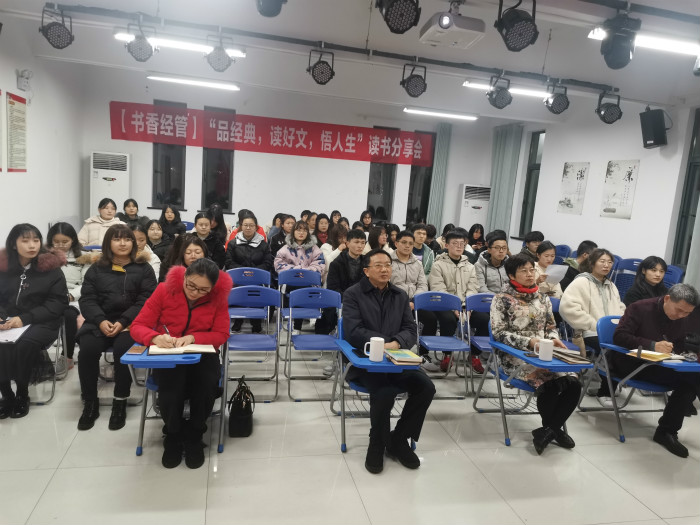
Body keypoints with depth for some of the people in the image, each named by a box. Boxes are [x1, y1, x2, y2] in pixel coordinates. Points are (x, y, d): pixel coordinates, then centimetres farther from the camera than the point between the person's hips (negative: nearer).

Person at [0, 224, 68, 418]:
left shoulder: (51, 267, -3)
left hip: (42, 322, -3)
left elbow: (58, 303, -8)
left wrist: (25, 318, -18)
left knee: (24, 344, -32)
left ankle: (22, 395, -8)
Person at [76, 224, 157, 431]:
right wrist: (101, 321, -13)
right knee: (88, 349, -25)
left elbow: (145, 301, -2)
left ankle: (120, 403, -12)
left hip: (131, 322, -2)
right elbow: (87, 299, 7)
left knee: (122, 349, -31)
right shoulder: (96, 269, 15)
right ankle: (90, 403, -7)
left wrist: (123, 322, -16)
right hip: (99, 322, 3)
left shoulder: (143, 269, 8)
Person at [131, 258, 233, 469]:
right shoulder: (165, 290, -7)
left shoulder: (218, 296, -6)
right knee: (170, 388, -33)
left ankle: (194, 436, -1)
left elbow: (221, 335, -4)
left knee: (206, 385, -33)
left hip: (202, 355, 0)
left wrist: (193, 337, -22)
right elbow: (138, 326, -6)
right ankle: (174, 436, 0)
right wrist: (156, 338, -29)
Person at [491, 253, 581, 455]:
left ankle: (547, 431, -5)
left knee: (573, 383, -20)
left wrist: (554, 339, -3)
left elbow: (551, 327, 21)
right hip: (516, 357, -5)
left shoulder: (543, 298, 16)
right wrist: (529, 342, -19)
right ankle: (555, 429, -2)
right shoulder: (502, 299, -2)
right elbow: (499, 333, -8)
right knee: (549, 383, -29)